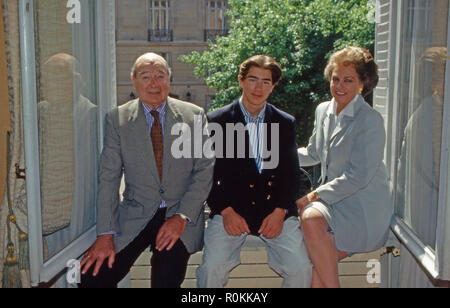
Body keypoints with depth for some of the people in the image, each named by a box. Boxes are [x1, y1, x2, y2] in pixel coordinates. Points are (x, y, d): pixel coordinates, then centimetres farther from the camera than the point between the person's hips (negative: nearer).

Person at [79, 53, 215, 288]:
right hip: (135, 215, 1)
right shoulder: (117, 119, 2)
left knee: (167, 280, -21)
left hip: (182, 215, 0)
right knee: (93, 276, -15)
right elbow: (109, 178, -2)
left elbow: (205, 171, 0)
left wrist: (182, 216, -12)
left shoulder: (194, 116, 2)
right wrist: (106, 234, -10)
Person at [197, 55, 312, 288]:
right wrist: (226, 211, -11)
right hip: (231, 209, -1)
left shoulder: (286, 123, 11)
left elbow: (292, 174, 10)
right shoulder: (217, 120, 4)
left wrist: (280, 211, -6)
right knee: (211, 267, -23)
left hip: (275, 210, 2)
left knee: (301, 268, -17)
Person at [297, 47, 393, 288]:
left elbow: (358, 177, -17)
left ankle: (331, 284, -20)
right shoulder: (323, 111, 11)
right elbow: (312, 154, 25)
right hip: (331, 199, 6)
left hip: (363, 207, -6)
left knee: (311, 218, -32)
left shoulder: (370, 120, -12)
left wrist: (315, 196, -16)